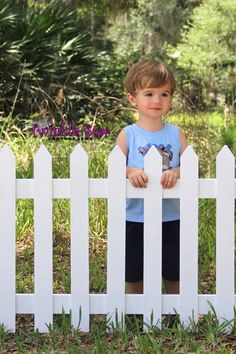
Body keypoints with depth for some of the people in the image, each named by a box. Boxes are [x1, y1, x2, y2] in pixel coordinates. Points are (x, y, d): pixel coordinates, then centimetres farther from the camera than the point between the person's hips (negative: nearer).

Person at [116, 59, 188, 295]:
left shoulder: (176, 134, 1)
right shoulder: (127, 135, -4)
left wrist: (176, 172, -25)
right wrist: (130, 171, -29)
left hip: (171, 218, 1)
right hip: (135, 217, -1)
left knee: (174, 275, 12)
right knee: (133, 276, 11)